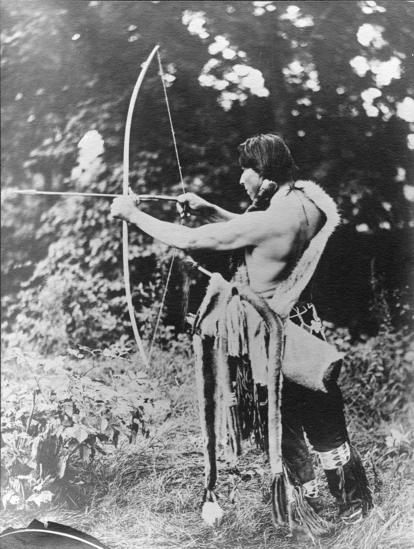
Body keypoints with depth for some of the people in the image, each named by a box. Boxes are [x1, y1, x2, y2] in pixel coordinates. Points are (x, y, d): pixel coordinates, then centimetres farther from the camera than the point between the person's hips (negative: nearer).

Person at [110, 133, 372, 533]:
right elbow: (248, 228, 16)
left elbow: (190, 241, -25)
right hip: (297, 326, 9)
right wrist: (206, 209, 4)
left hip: (270, 340, -9)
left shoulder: (273, 221, -28)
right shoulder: (303, 199, 0)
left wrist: (133, 214, -15)